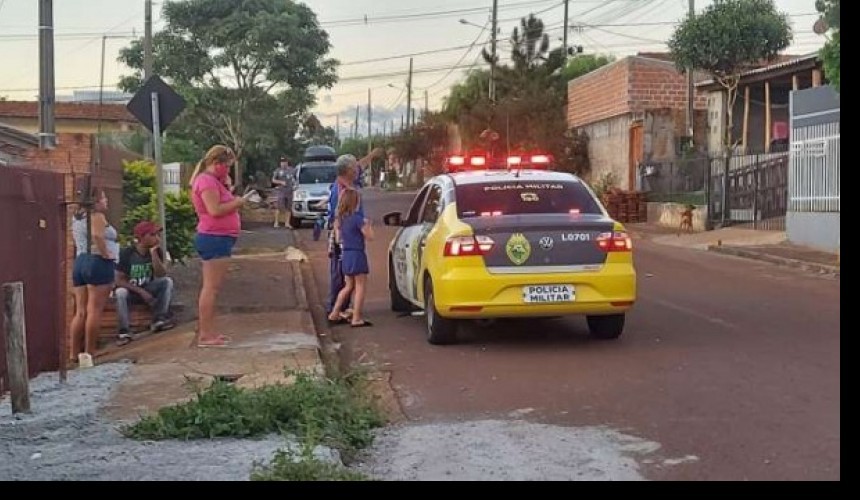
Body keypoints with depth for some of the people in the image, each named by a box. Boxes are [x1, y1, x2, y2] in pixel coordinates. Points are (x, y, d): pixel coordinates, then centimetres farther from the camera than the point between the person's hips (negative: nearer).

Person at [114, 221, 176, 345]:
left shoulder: (157, 251, -4)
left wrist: (153, 253, -25)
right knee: (120, 292, -37)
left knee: (167, 281, -20)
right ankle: (124, 331, -31)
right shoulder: (126, 253, -15)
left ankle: (158, 320, -22)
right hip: (129, 290, -4)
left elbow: (161, 275, -16)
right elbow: (119, 280, -16)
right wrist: (140, 291, -24)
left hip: (147, 289, 4)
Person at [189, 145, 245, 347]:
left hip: (217, 239, 11)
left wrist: (233, 202, 8)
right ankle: (205, 335, -8)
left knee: (211, 288, 12)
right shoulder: (207, 180, -14)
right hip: (215, 239, -11)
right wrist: (236, 203, -12)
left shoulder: (212, 180, 19)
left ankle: (209, 332, 17)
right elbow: (215, 210, -23)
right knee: (211, 288, -9)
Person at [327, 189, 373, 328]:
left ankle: (334, 314, 21)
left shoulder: (339, 218, 6)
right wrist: (368, 225, 6)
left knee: (348, 286, 20)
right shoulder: (357, 218, -16)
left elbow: (338, 238, 12)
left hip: (345, 255, 7)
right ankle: (357, 319, 1)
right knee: (361, 287, 1)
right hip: (357, 254, -7)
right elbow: (369, 236, -12)